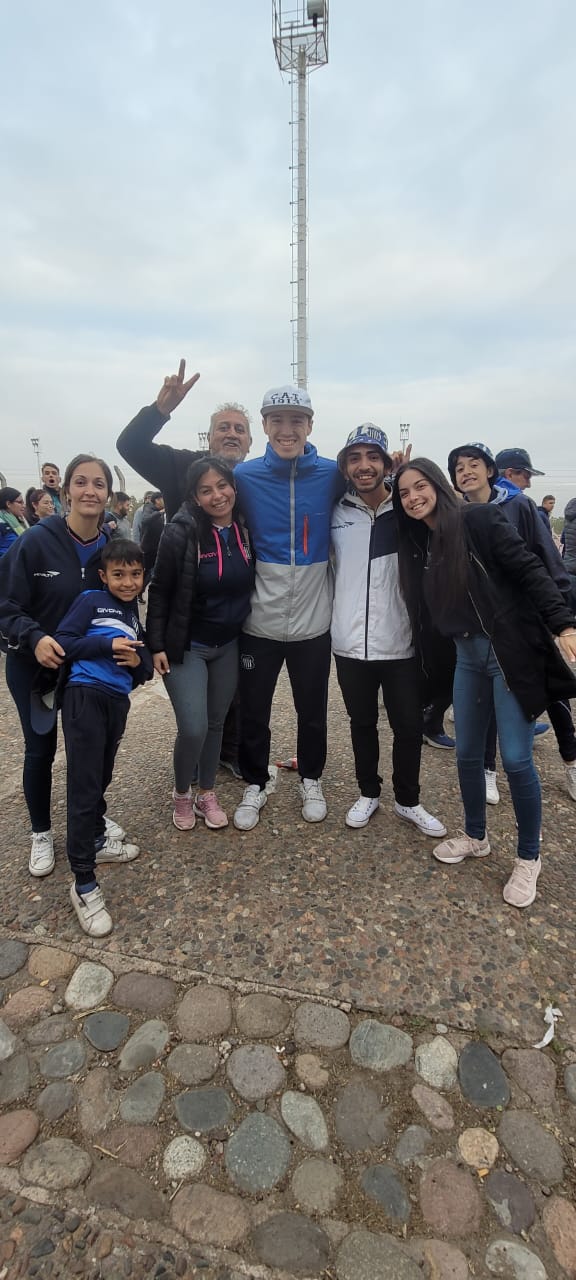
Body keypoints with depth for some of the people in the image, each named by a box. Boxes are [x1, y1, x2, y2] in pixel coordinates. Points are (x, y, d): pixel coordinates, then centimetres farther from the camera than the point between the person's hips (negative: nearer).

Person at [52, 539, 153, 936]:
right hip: (85, 696, -5)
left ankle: (96, 839, 39)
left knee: (102, 779, 18)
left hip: (118, 702, 6)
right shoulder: (91, 601, 2)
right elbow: (62, 642, -7)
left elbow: (147, 670, 17)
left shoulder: (138, 614, 17)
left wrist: (139, 661, -5)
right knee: (84, 787, -6)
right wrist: (107, 644, -15)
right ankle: (84, 882, 1)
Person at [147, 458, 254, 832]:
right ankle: (182, 794, 19)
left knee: (216, 723, 13)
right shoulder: (181, 533, -15)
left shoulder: (245, 530, -3)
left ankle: (207, 793, 32)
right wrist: (157, 644, -10)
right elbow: (159, 591, -9)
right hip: (185, 646, -4)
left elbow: (250, 585, 9)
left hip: (229, 645, 4)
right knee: (193, 728, -8)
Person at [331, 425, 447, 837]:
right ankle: (369, 793, 37)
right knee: (362, 723, 16)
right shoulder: (335, 513, 0)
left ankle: (408, 801, 32)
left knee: (409, 727, 10)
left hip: (400, 644, -1)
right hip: (350, 644, 1)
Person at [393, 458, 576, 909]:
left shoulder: (480, 519, -11)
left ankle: (529, 858, 19)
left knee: (515, 759, -2)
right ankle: (475, 836, 35)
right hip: (467, 655, 6)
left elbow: (529, 571, -16)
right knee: (468, 754, 13)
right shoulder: (418, 544, 8)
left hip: (512, 651, -6)